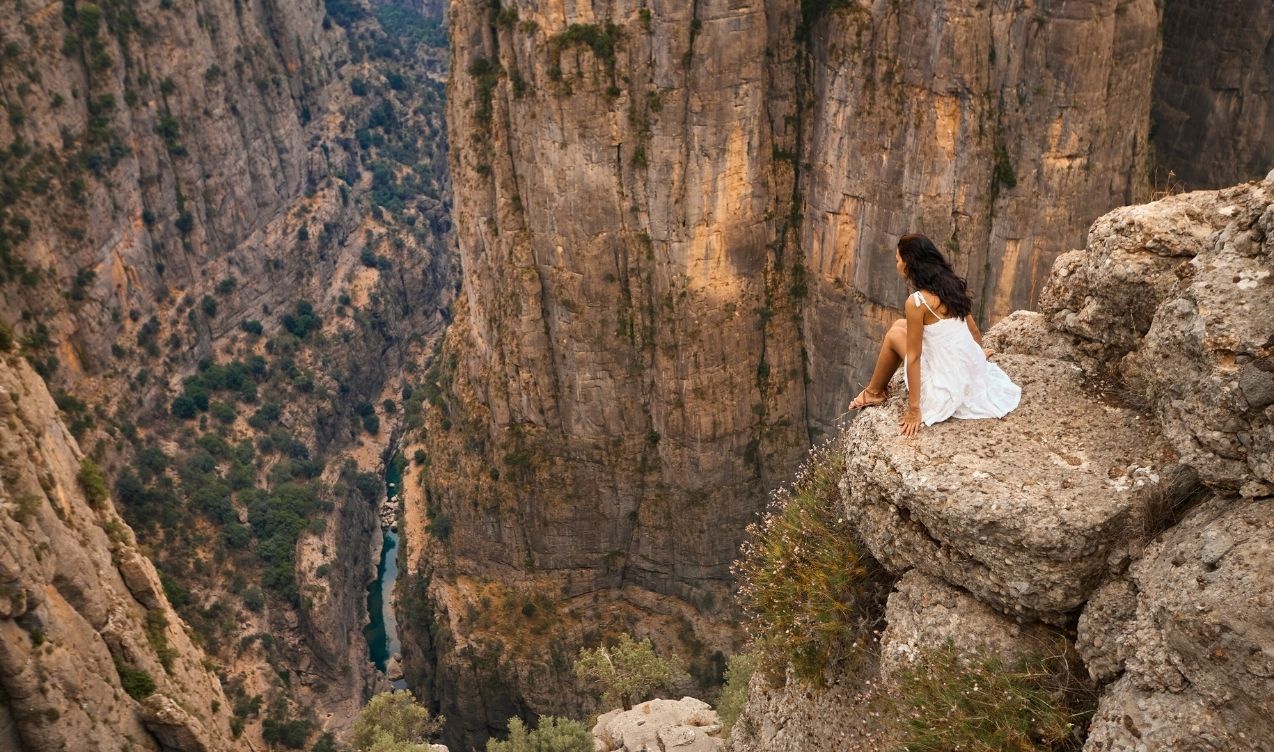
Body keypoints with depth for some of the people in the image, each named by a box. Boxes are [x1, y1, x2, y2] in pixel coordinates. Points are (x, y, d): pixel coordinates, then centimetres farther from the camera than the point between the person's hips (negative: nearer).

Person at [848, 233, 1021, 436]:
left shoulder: (916, 301, -20)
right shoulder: (953, 286, 2)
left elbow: (913, 357, -17)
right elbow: (975, 332, 13)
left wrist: (914, 410, -12)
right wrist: (978, 358, 35)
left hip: (948, 387, -7)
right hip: (974, 372, 7)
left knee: (894, 335, 14)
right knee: (900, 325, 20)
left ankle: (874, 393, 33)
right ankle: (878, 389, 37)